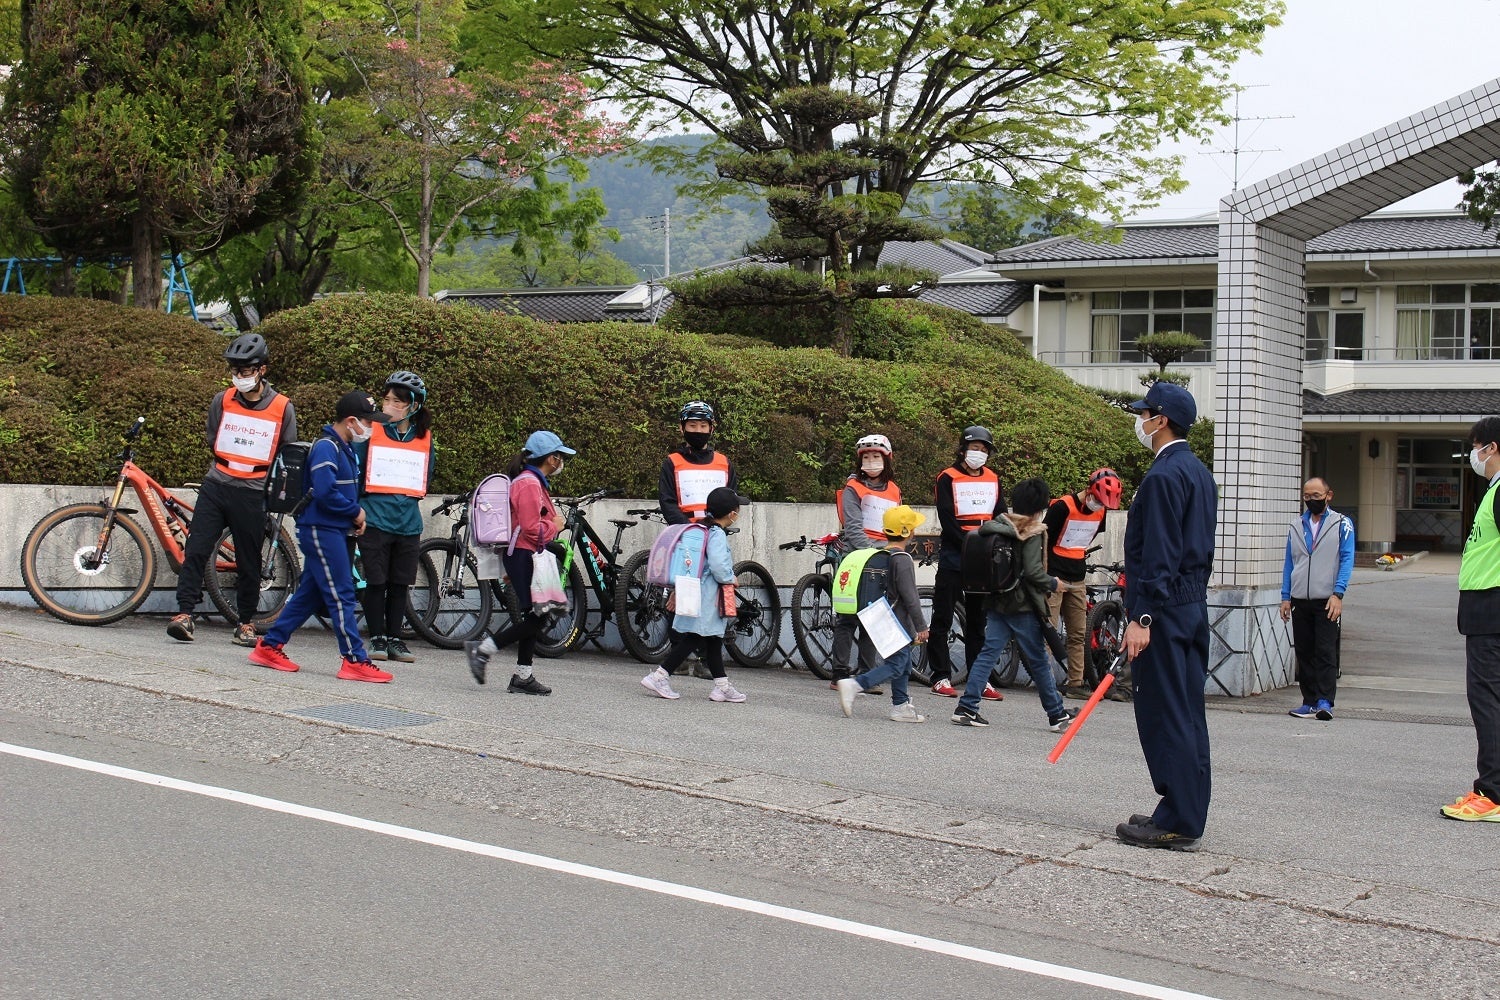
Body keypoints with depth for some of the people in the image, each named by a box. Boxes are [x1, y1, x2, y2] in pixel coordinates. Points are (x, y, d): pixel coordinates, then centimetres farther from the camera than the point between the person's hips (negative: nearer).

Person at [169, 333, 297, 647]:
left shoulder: (282, 408, -1)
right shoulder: (222, 401, 4)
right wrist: (228, 465, 12)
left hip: (252, 494, -2)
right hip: (216, 485, 2)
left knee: (249, 562, 5)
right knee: (196, 550, -8)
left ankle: (246, 624, 16)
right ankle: (184, 614, -6)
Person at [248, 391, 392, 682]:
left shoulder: (345, 448, 16)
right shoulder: (326, 448, -15)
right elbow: (325, 493, -24)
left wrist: (356, 516, 5)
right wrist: (356, 512, -12)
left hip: (337, 531, 10)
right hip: (321, 530, -10)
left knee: (309, 595, 13)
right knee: (342, 596, -8)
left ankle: (270, 646, 20)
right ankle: (355, 660, -5)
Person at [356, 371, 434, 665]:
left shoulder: (424, 438, 8)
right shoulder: (371, 432, -1)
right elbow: (355, 470, 2)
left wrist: (409, 499, 6)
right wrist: (358, 508, -3)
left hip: (408, 522, 3)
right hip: (374, 518, -3)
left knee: (400, 584, 7)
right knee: (376, 582, 0)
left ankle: (394, 639, 16)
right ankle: (377, 638, 9)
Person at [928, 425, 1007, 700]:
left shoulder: (993, 480, 13)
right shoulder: (948, 478, -2)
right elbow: (947, 519, -10)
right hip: (953, 557, -5)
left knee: (978, 620, 8)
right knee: (943, 619, -1)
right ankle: (941, 678, 3)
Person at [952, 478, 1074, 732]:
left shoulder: (997, 526, 6)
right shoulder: (1032, 533, -11)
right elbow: (1033, 571, -17)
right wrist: (1053, 584, -2)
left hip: (996, 603, 5)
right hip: (1023, 606, -5)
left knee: (988, 653, 5)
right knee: (1038, 661, 3)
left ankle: (966, 708, -3)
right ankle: (1057, 715, 13)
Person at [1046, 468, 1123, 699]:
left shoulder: (1100, 512, 5)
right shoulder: (1062, 507, -15)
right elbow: (1043, 542, -12)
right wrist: (1049, 577, -13)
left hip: (1077, 580, 7)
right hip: (1054, 578, -7)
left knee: (1078, 635, 7)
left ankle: (1075, 683, 13)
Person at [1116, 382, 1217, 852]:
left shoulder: (1164, 475, -15)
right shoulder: (1199, 472, 15)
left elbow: (1159, 554, -21)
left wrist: (1141, 618, -21)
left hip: (1164, 608, -10)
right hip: (1194, 607, 10)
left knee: (1164, 715, -5)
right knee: (1188, 714, 12)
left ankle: (1177, 823, -2)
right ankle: (1187, 815, 18)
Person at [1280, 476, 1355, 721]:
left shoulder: (1342, 524, 3)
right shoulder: (1295, 526, 14)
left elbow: (1347, 560, -4)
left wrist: (1337, 594, -15)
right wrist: (1285, 597, 8)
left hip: (1327, 601, -4)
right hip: (1300, 601, 4)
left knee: (1326, 652, -9)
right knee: (1304, 653, 6)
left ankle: (1325, 702, -11)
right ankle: (1309, 702, 11)